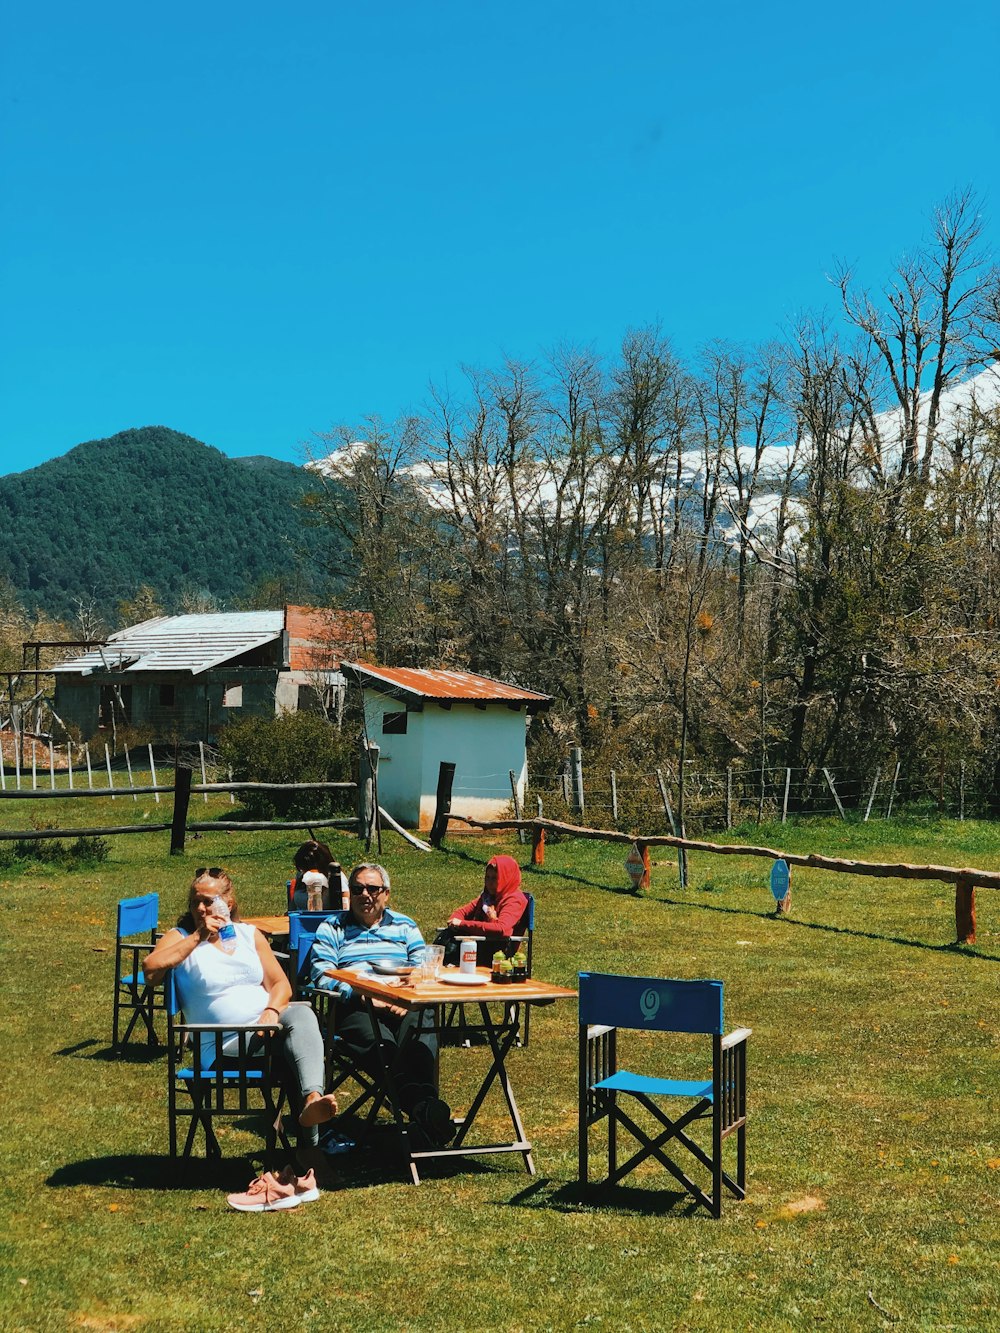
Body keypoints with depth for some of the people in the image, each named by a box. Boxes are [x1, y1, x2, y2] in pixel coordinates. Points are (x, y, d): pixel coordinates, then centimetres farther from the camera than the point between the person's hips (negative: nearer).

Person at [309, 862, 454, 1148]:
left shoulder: (404, 926, 25)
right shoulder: (332, 928, 18)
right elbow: (323, 977, 2)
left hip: (403, 1005, 2)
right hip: (353, 1007, -2)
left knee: (421, 1031, -35)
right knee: (379, 1042, -37)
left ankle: (426, 1106, -51)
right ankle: (422, 1107, -53)